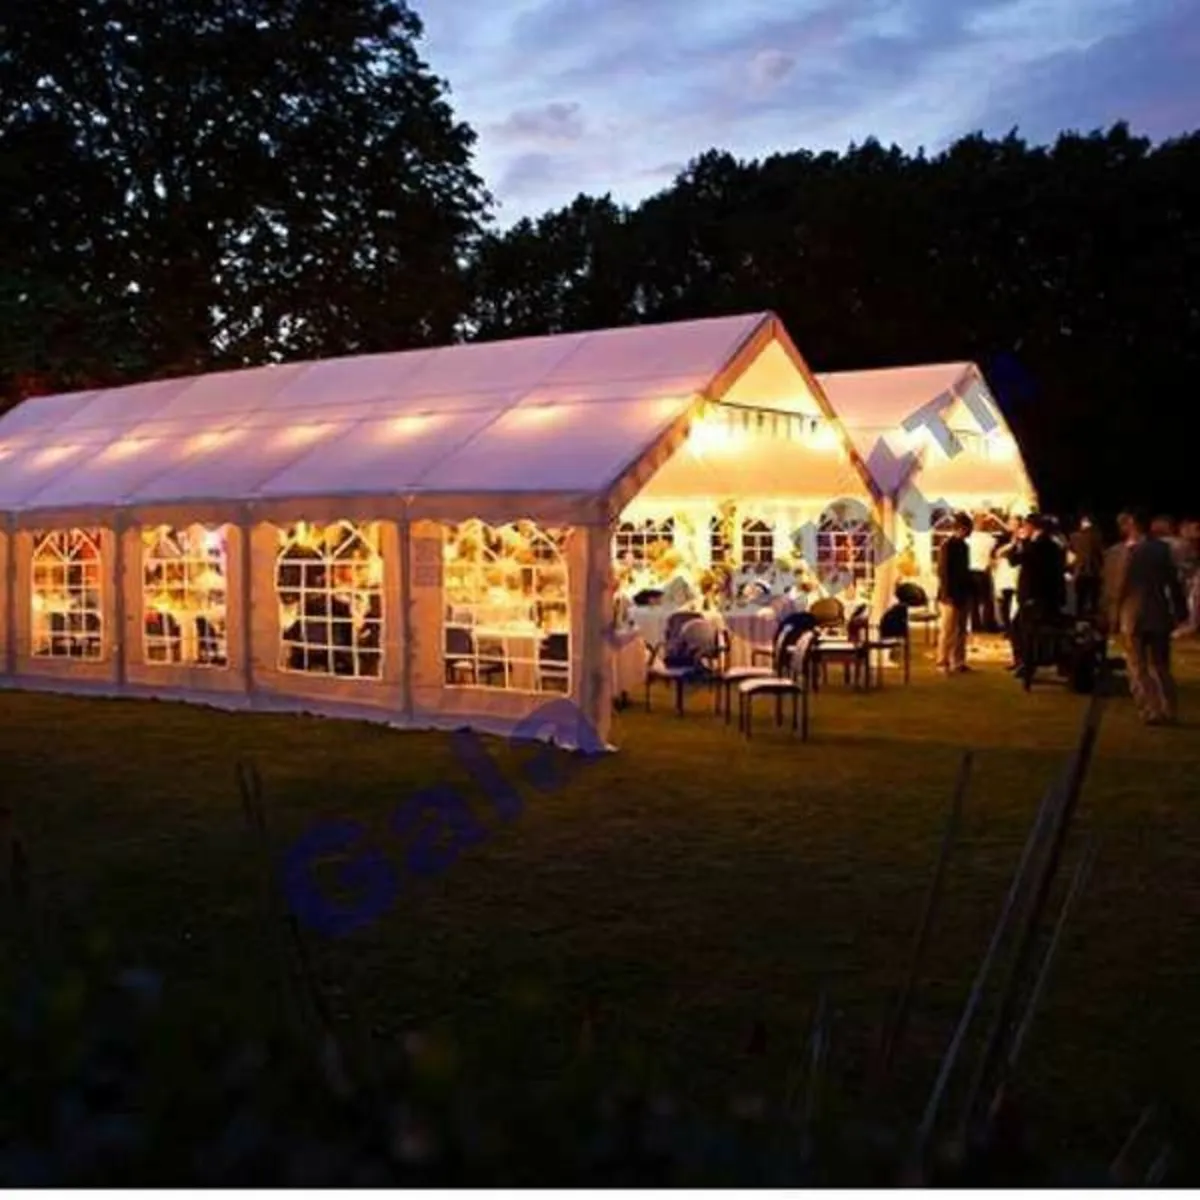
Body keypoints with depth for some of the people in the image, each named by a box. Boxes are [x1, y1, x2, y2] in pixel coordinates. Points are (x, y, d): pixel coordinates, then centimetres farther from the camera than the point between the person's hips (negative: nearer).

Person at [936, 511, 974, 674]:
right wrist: (947, 594, -18)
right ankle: (943, 662, -2)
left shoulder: (963, 545, 14)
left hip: (963, 595, 9)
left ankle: (958, 662, 16)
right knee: (947, 630, -6)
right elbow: (943, 571, -15)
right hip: (951, 596, -8)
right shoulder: (948, 545, -11)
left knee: (961, 630, 10)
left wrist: (970, 591, 13)